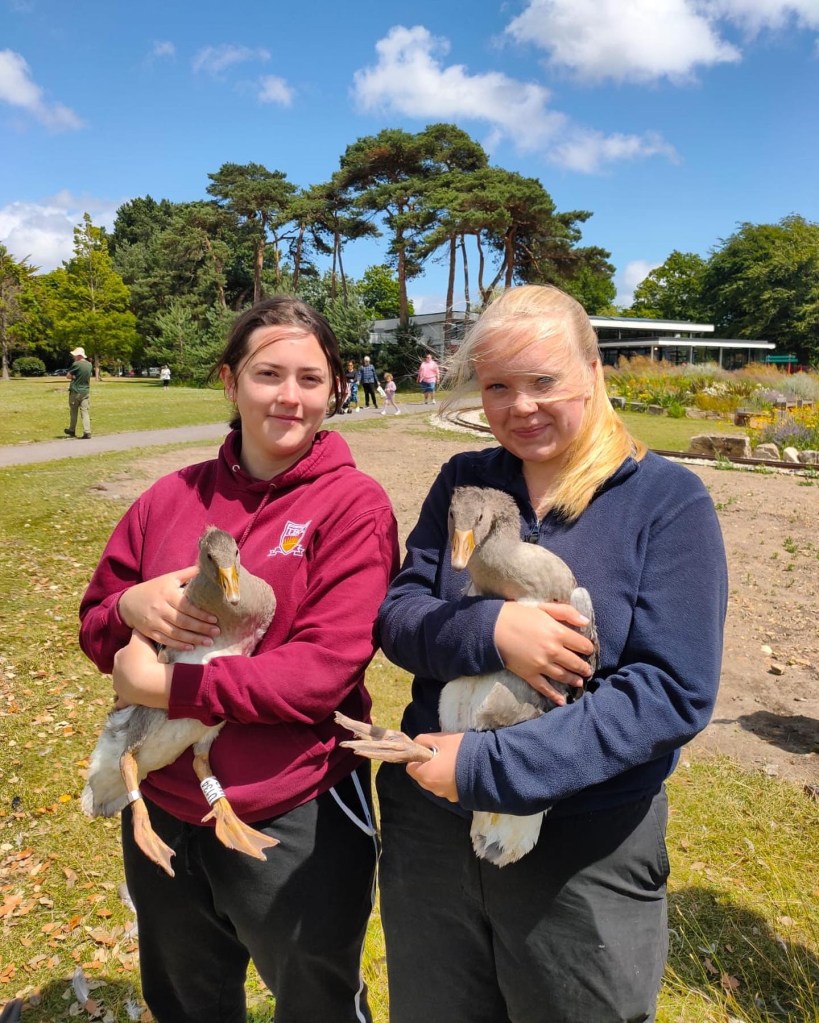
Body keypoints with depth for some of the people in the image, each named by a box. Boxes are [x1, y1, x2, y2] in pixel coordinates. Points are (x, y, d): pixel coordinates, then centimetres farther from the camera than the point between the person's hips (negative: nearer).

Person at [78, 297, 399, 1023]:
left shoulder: (354, 504, -15)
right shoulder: (173, 496, -2)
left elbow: (323, 670, -22)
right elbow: (94, 628, 5)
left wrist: (168, 687, -21)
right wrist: (133, 606, -17)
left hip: (295, 820, -4)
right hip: (161, 809, 5)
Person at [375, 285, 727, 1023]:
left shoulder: (668, 501, -12)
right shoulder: (463, 483, -1)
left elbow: (673, 692, -18)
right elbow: (397, 615, -5)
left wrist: (486, 766, -24)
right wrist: (489, 630, -27)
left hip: (585, 852, -3)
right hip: (430, 827, 4)